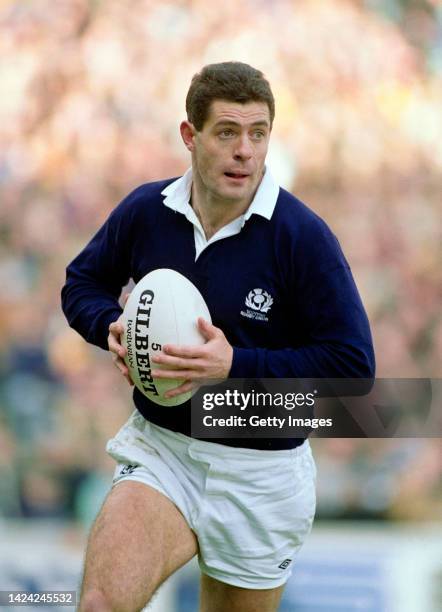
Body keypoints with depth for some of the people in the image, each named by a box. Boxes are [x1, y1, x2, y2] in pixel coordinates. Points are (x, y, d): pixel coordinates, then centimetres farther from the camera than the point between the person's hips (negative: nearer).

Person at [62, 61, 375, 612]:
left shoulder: (302, 236, -14)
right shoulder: (144, 211, -3)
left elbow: (353, 364, -15)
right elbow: (83, 282, 15)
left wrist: (237, 364, -24)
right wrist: (113, 327, -8)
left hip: (259, 469, -1)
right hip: (159, 448, 1)